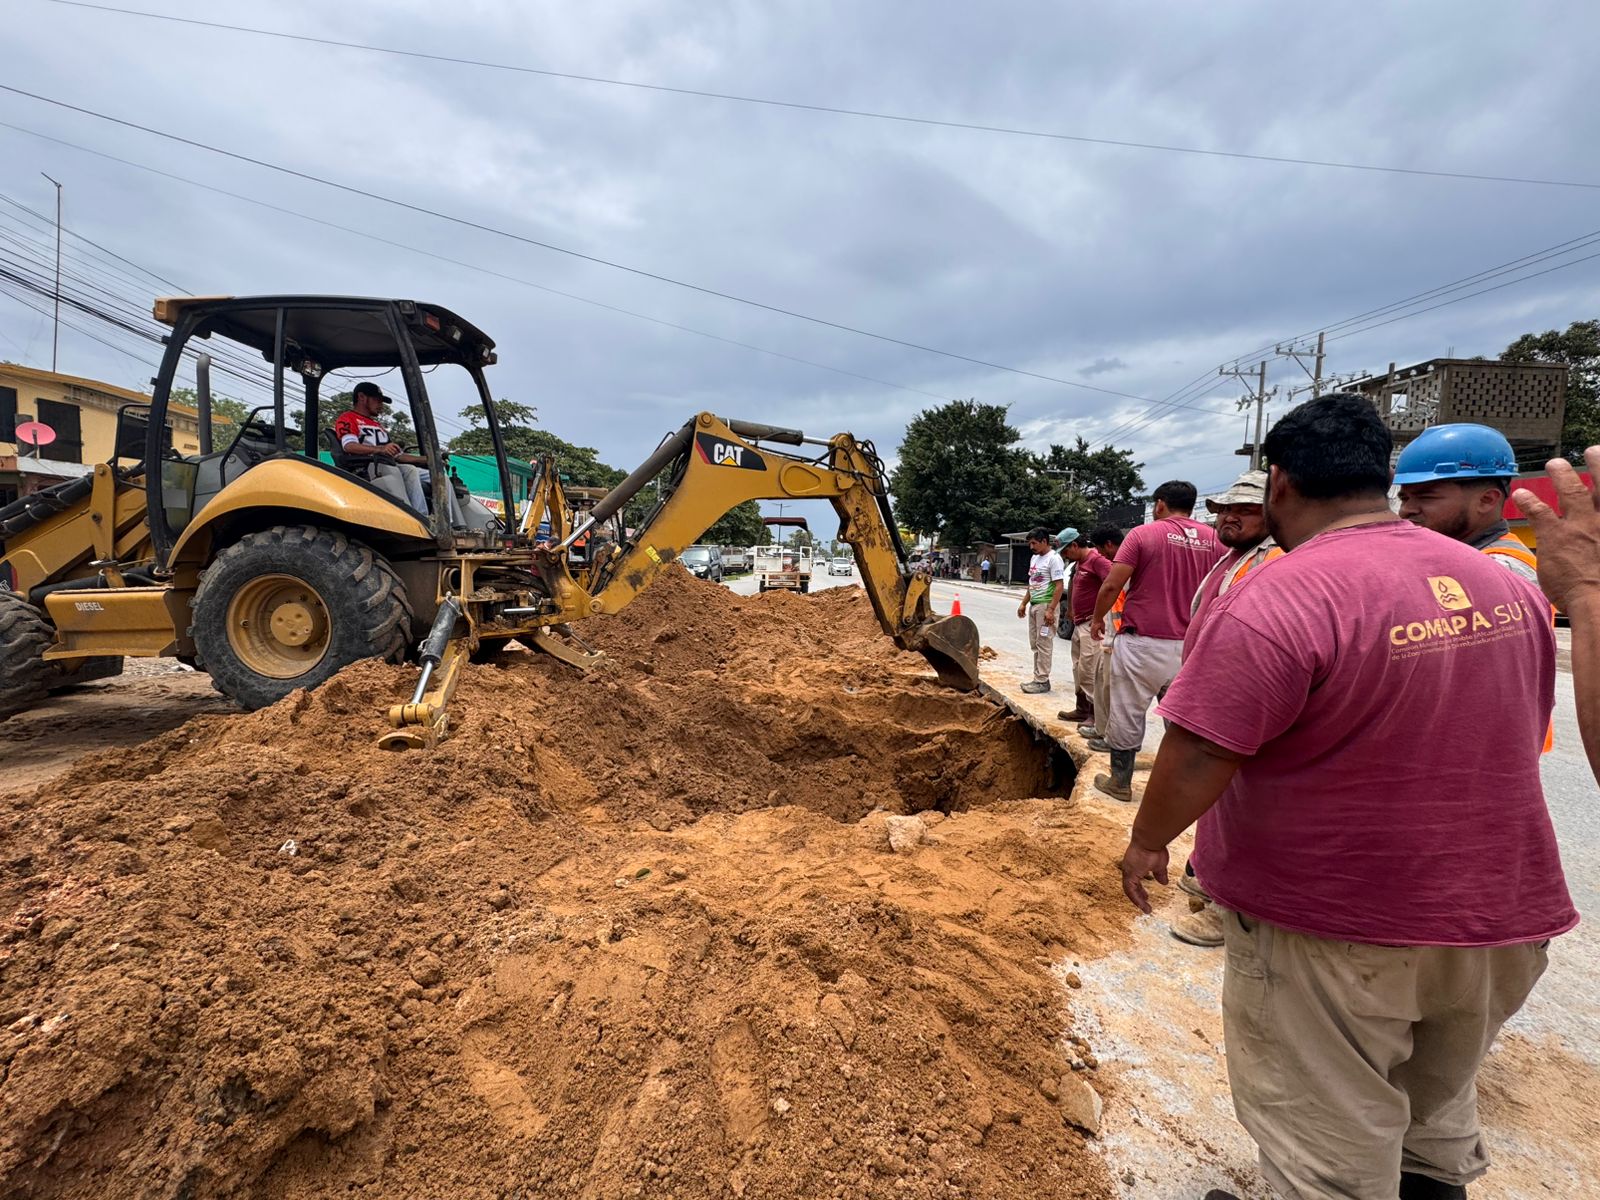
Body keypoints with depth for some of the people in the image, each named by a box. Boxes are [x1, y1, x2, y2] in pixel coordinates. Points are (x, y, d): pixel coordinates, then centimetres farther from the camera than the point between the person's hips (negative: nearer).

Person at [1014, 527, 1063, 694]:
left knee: (1044, 644, -6)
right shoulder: (1034, 558, 15)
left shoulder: (1053, 558, -12)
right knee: (1035, 644, 11)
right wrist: (1024, 603, 19)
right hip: (1033, 605, 9)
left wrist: (1051, 609, -23)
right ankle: (1038, 678, 18)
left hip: (1045, 606, -9)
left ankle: (1042, 681, -3)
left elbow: (1059, 586, -17)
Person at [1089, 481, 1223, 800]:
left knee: (1127, 714, 8)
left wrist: (1098, 618, 6)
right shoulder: (1214, 540, 6)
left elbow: (1112, 585, -9)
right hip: (1190, 646, 4)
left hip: (1142, 642, -4)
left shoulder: (1143, 534, -6)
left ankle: (1120, 782, 18)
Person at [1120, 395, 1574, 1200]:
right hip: (1497, 914, 7)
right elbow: (1520, 739, 12)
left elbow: (1197, 759, -26)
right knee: (1436, 1120, 29)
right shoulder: (1508, 584, 1)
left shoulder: (1276, 600, -25)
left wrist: (1145, 843, -7)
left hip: (1331, 928, -7)